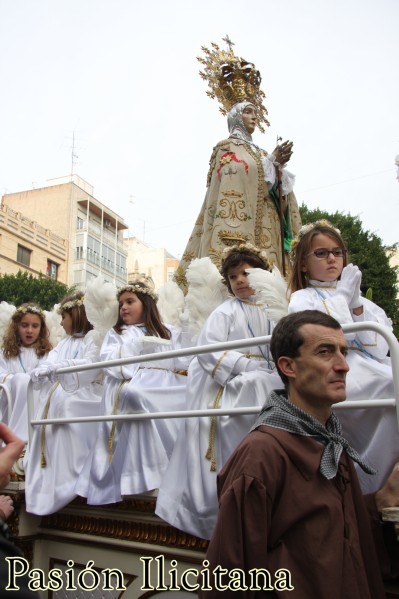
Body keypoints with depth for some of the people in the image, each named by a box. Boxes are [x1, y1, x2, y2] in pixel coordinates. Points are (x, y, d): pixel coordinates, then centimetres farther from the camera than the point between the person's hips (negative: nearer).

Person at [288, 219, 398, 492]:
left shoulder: (357, 297, 24)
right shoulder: (302, 299, 10)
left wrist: (356, 301, 1)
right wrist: (342, 295, -1)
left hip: (373, 372, 6)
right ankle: (367, 485, -19)